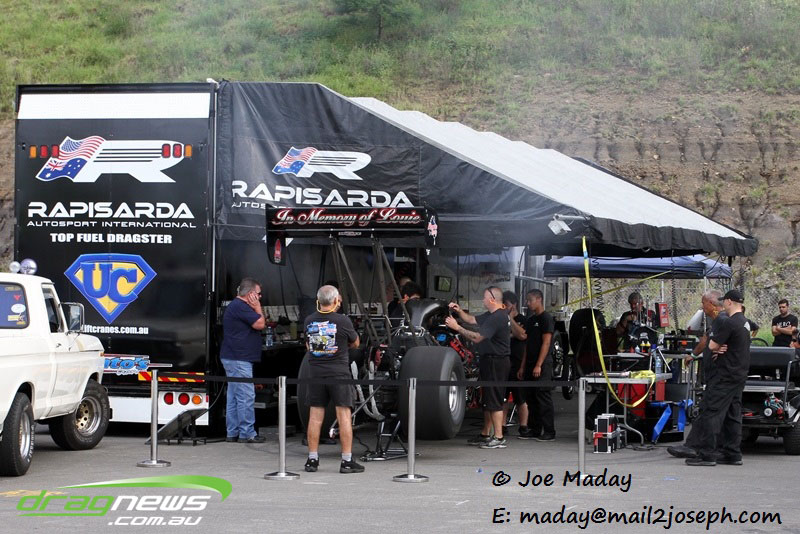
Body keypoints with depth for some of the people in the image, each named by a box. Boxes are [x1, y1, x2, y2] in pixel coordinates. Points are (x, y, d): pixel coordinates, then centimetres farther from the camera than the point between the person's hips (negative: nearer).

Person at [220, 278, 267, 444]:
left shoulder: (236, 305, 20)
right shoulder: (240, 306, -15)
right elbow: (260, 324, -14)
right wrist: (257, 308, -6)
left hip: (233, 359, 11)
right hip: (239, 360, -11)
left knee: (234, 397, 12)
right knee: (246, 397, -8)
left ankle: (232, 433, 16)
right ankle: (247, 434, -6)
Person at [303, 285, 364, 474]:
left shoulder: (309, 321, 1)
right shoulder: (343, 321, -10)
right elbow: (355, 343, 6)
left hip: (315, 373, 4)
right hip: (339, 373, -3)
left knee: (315, 416, 8)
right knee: (344, 416, 1)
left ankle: (312, 460, 11)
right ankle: (347, 461, 0)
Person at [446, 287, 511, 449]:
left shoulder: (497, 317, -20)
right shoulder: (491, 315, 14)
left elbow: (477, 337, -23)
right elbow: (472, 320, 24)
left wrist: (457, 327, -17)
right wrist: (459, 311, 9)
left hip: (495, 362, -11)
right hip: (490, 361, 11)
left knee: (494, 401, -8)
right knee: (488, 400, 17)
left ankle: (499, 438, -7)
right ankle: (485, 435, 25)